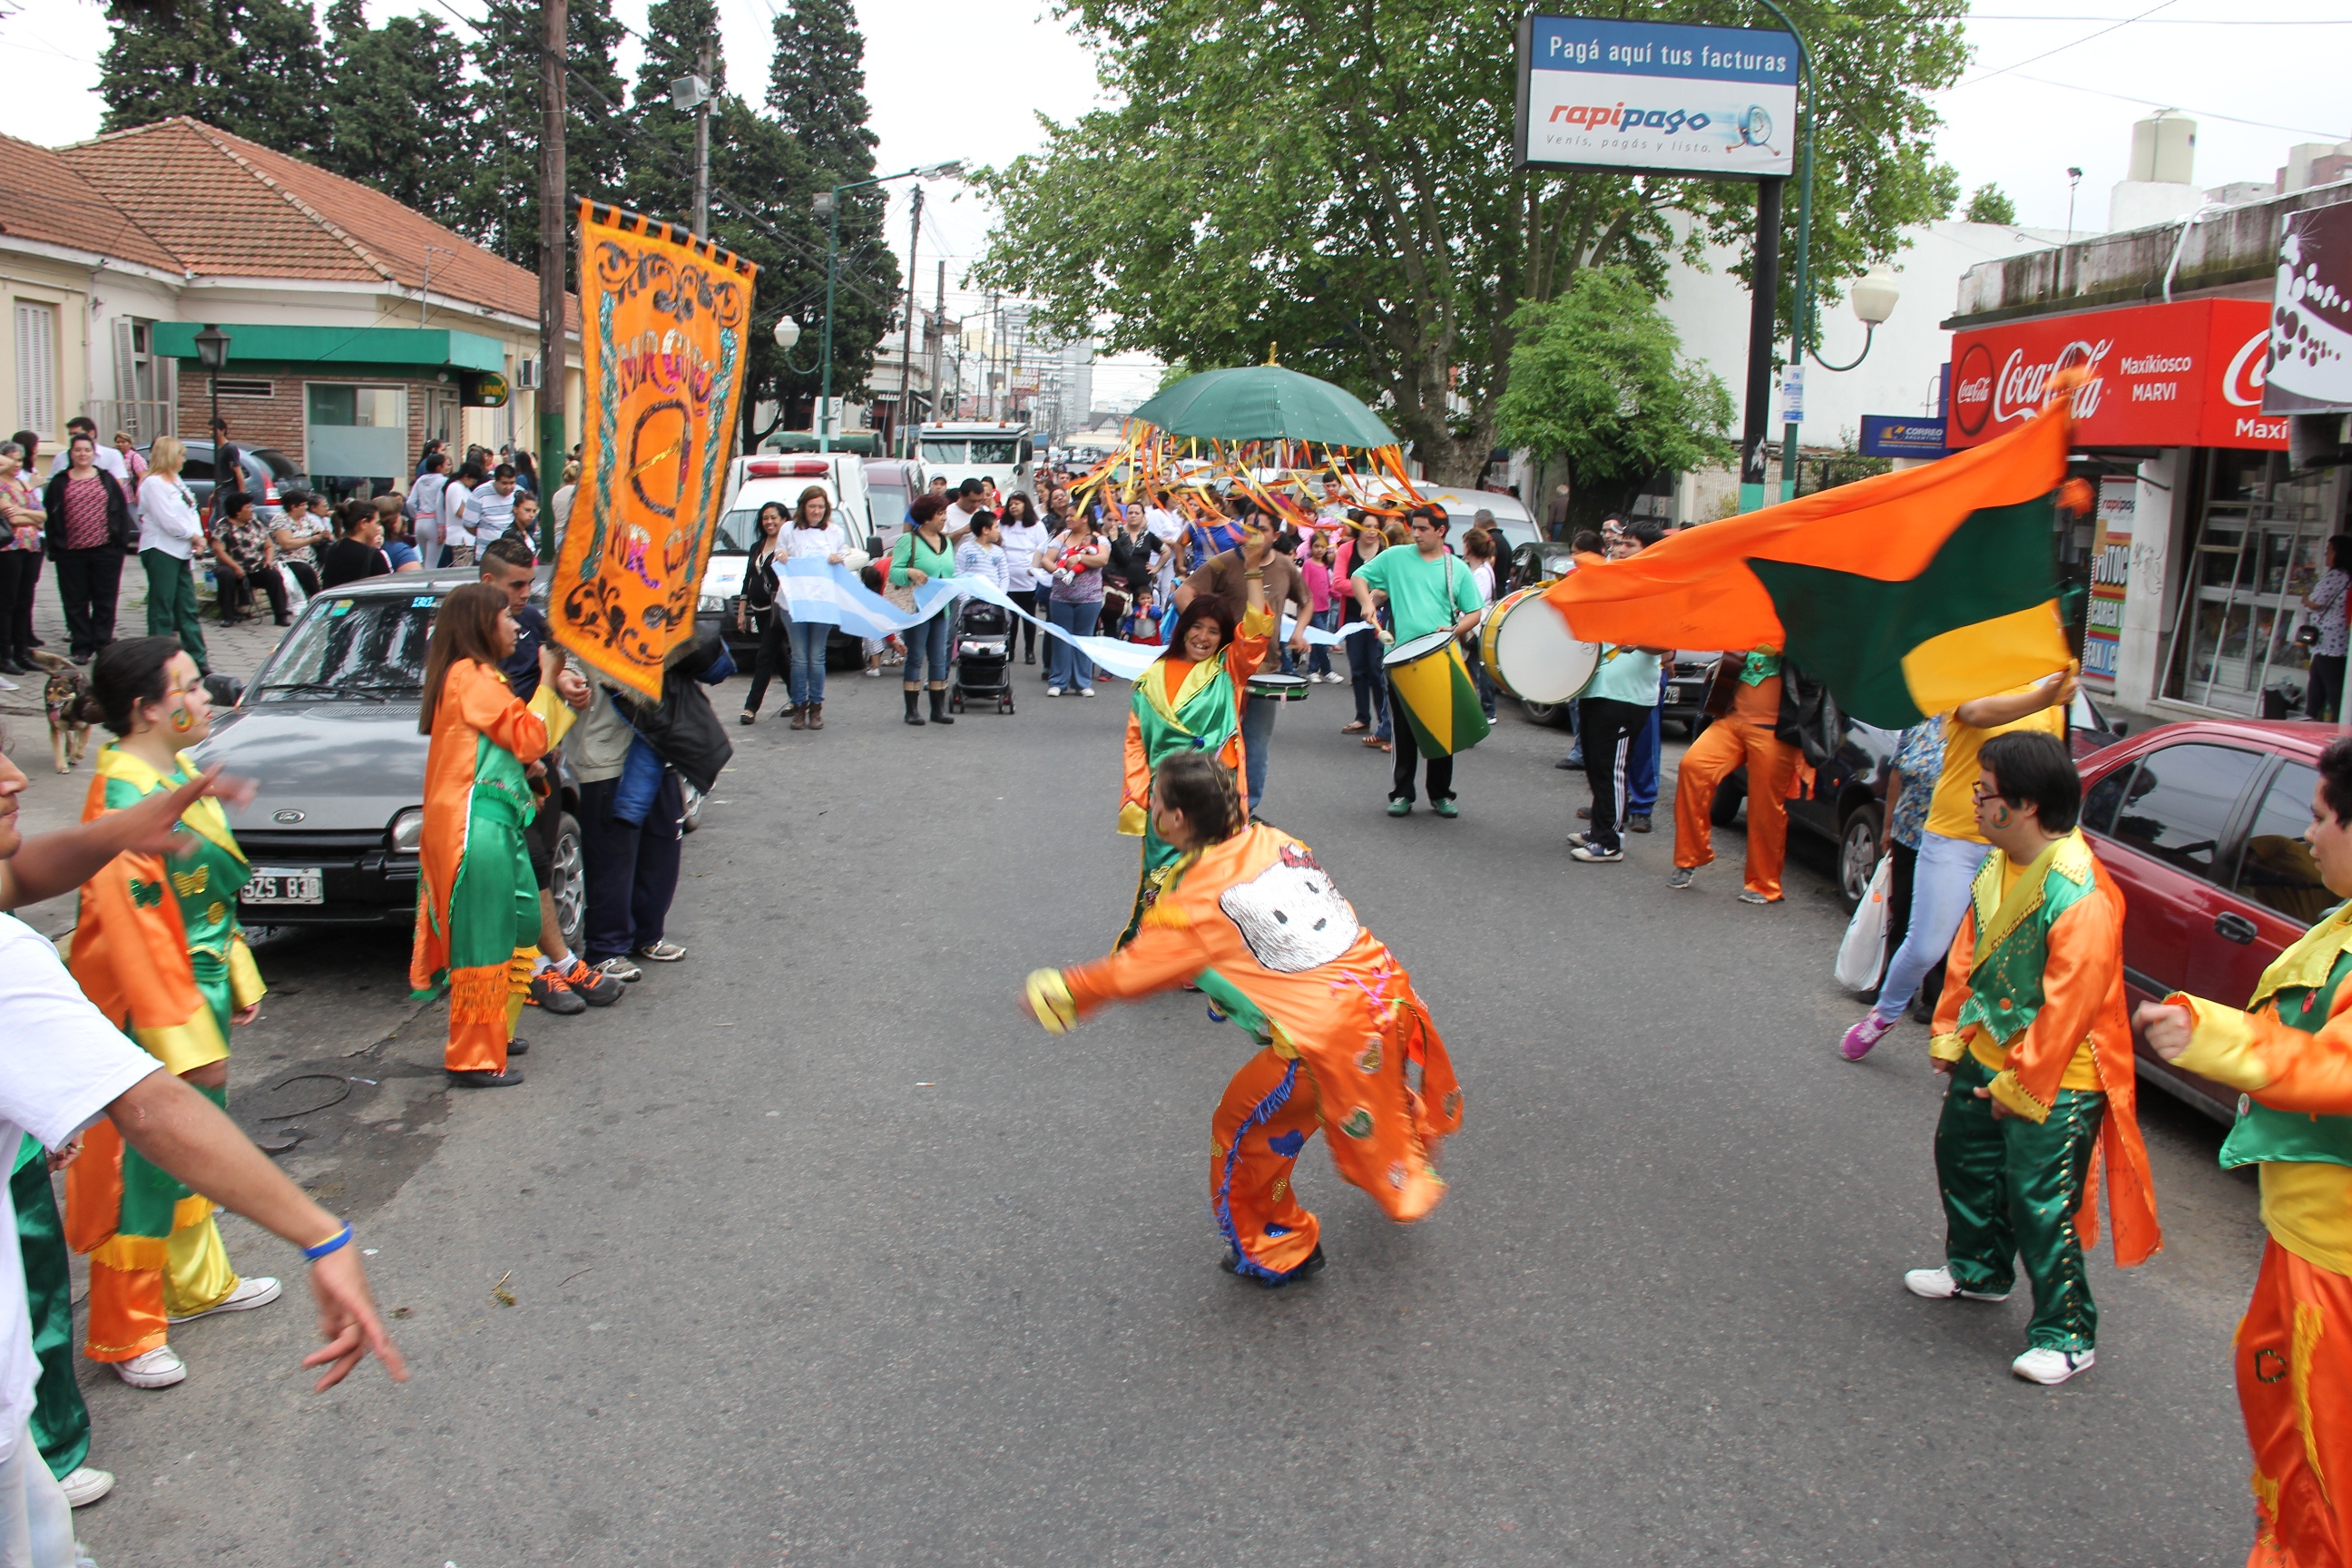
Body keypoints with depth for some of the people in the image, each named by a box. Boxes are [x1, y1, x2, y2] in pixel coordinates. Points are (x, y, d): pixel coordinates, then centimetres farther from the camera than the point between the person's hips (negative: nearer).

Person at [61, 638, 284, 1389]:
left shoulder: (179, 772, 5)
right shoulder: (124, 799, -23)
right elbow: (138, 933, -24)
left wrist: (238, 980, 16)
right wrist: (189, 1039, -22)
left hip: (197, 987, 9)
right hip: (146, 1010, -9)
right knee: (144, 1165, 3)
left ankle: (195, 1280, 40)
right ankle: (123, 1335, 17)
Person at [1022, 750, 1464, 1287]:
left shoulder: (1194, 901, -10)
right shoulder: (1274, 840, 7)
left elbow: (1129, 972, -3)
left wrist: (1059, 994, 11)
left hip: (1326, 1037, -8)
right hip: (1389, 991, 8)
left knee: (1242, 1130, 14)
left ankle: (1277, 1253, 31)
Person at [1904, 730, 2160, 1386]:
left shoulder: (2079, 895, -28)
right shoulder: (1999, 868, 0)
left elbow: (2068, 1005, -25)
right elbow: (1968, 953, 11)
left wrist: (2020, 1086, -19)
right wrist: (1950, 1034, 9)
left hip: (2056, 1082, -9)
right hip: (1988, 1056, 9)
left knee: (2040, 1205, -4)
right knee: (1962, 1158, 23)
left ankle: (2066, 1334, 14)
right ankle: (1978, 1269, 46)